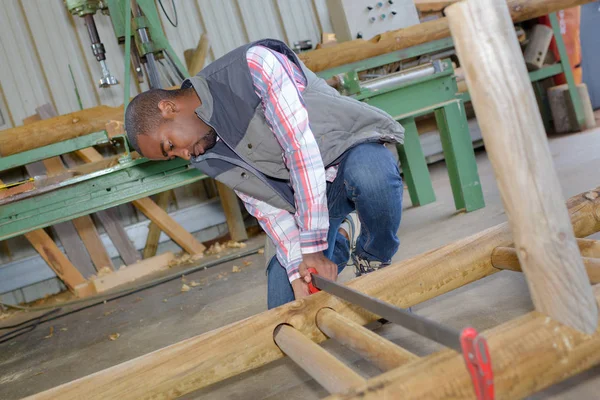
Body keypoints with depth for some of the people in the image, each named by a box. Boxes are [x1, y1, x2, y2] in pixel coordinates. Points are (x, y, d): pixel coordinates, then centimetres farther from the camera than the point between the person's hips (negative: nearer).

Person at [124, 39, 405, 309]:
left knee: (370, 174, -42)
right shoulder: (207, 157, -1)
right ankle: (340, 241, 25)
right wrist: (296, 268, -21)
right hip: (303, 195, 6)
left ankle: (374, 262, -11)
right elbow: (267, 208, -5)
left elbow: (302, 147, -29)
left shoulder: (253, 64, -23)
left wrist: (313, 247, -29)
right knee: (285, 307, -1)